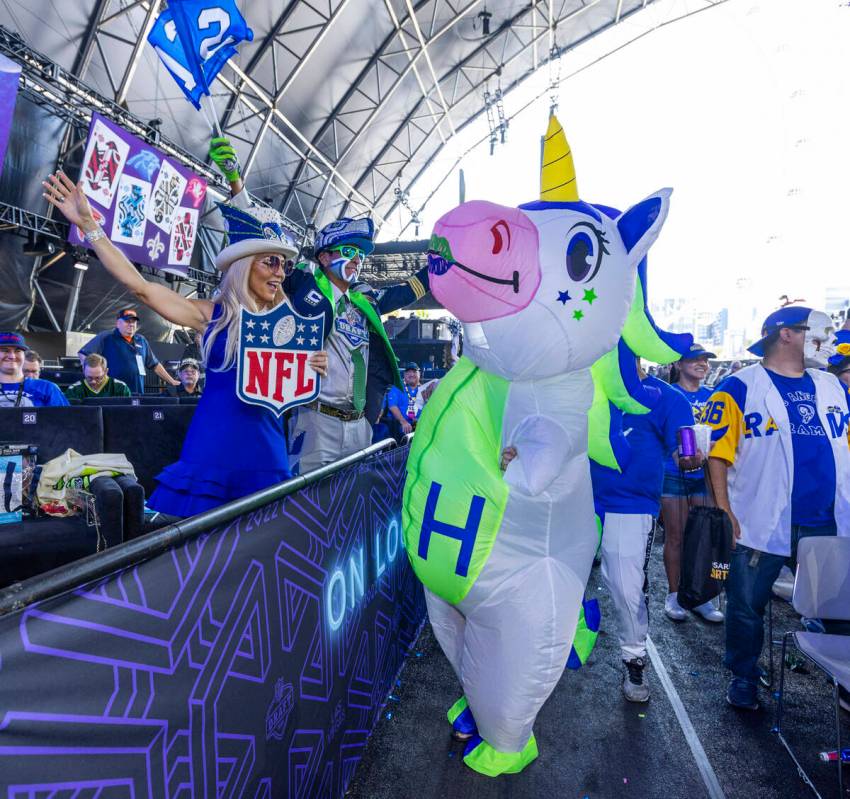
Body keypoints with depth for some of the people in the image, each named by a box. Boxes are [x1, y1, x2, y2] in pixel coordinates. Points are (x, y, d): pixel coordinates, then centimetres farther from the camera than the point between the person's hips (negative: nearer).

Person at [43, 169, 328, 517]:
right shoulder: (212, 315, 1)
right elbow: (141, 287, -1)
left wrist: (315, 370, -9)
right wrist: (88, 224, 0)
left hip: (264, 449, 2)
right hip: (212, 446, -1)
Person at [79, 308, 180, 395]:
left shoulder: (141, 340, 16)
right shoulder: (106, 337, 1)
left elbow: (155, 364, 23)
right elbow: (83, 354, -5)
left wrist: (172, 381, 21)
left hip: (138, 394, 5)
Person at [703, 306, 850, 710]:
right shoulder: (741, 387, -4)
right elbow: (717, 454, -9)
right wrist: (725, 512, -14)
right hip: (761, 523, -4)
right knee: (747, 605, 8)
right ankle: (743, 677, 28)